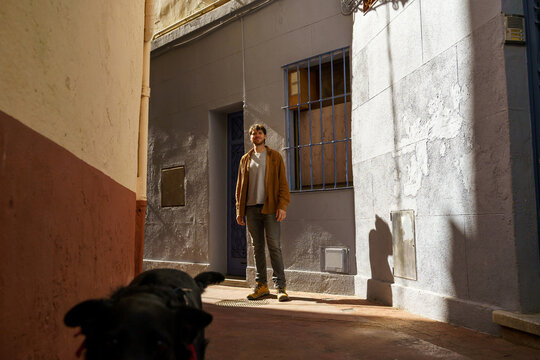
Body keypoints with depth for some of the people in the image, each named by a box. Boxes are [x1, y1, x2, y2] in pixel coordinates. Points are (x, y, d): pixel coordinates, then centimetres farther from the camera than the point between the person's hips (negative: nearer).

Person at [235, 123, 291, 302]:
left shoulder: (275, 156, 7)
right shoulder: (245, 159, 16)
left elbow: (283, 183, 1)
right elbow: (240, 186, 16)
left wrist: (282, 206, -11)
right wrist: (239, 210, 9)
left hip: (270, 207, -3)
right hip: (251, 208, 4)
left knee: (274, 246, -6)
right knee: (257, 247, 7)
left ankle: (280, 287, -2)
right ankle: (261, 285, 14)